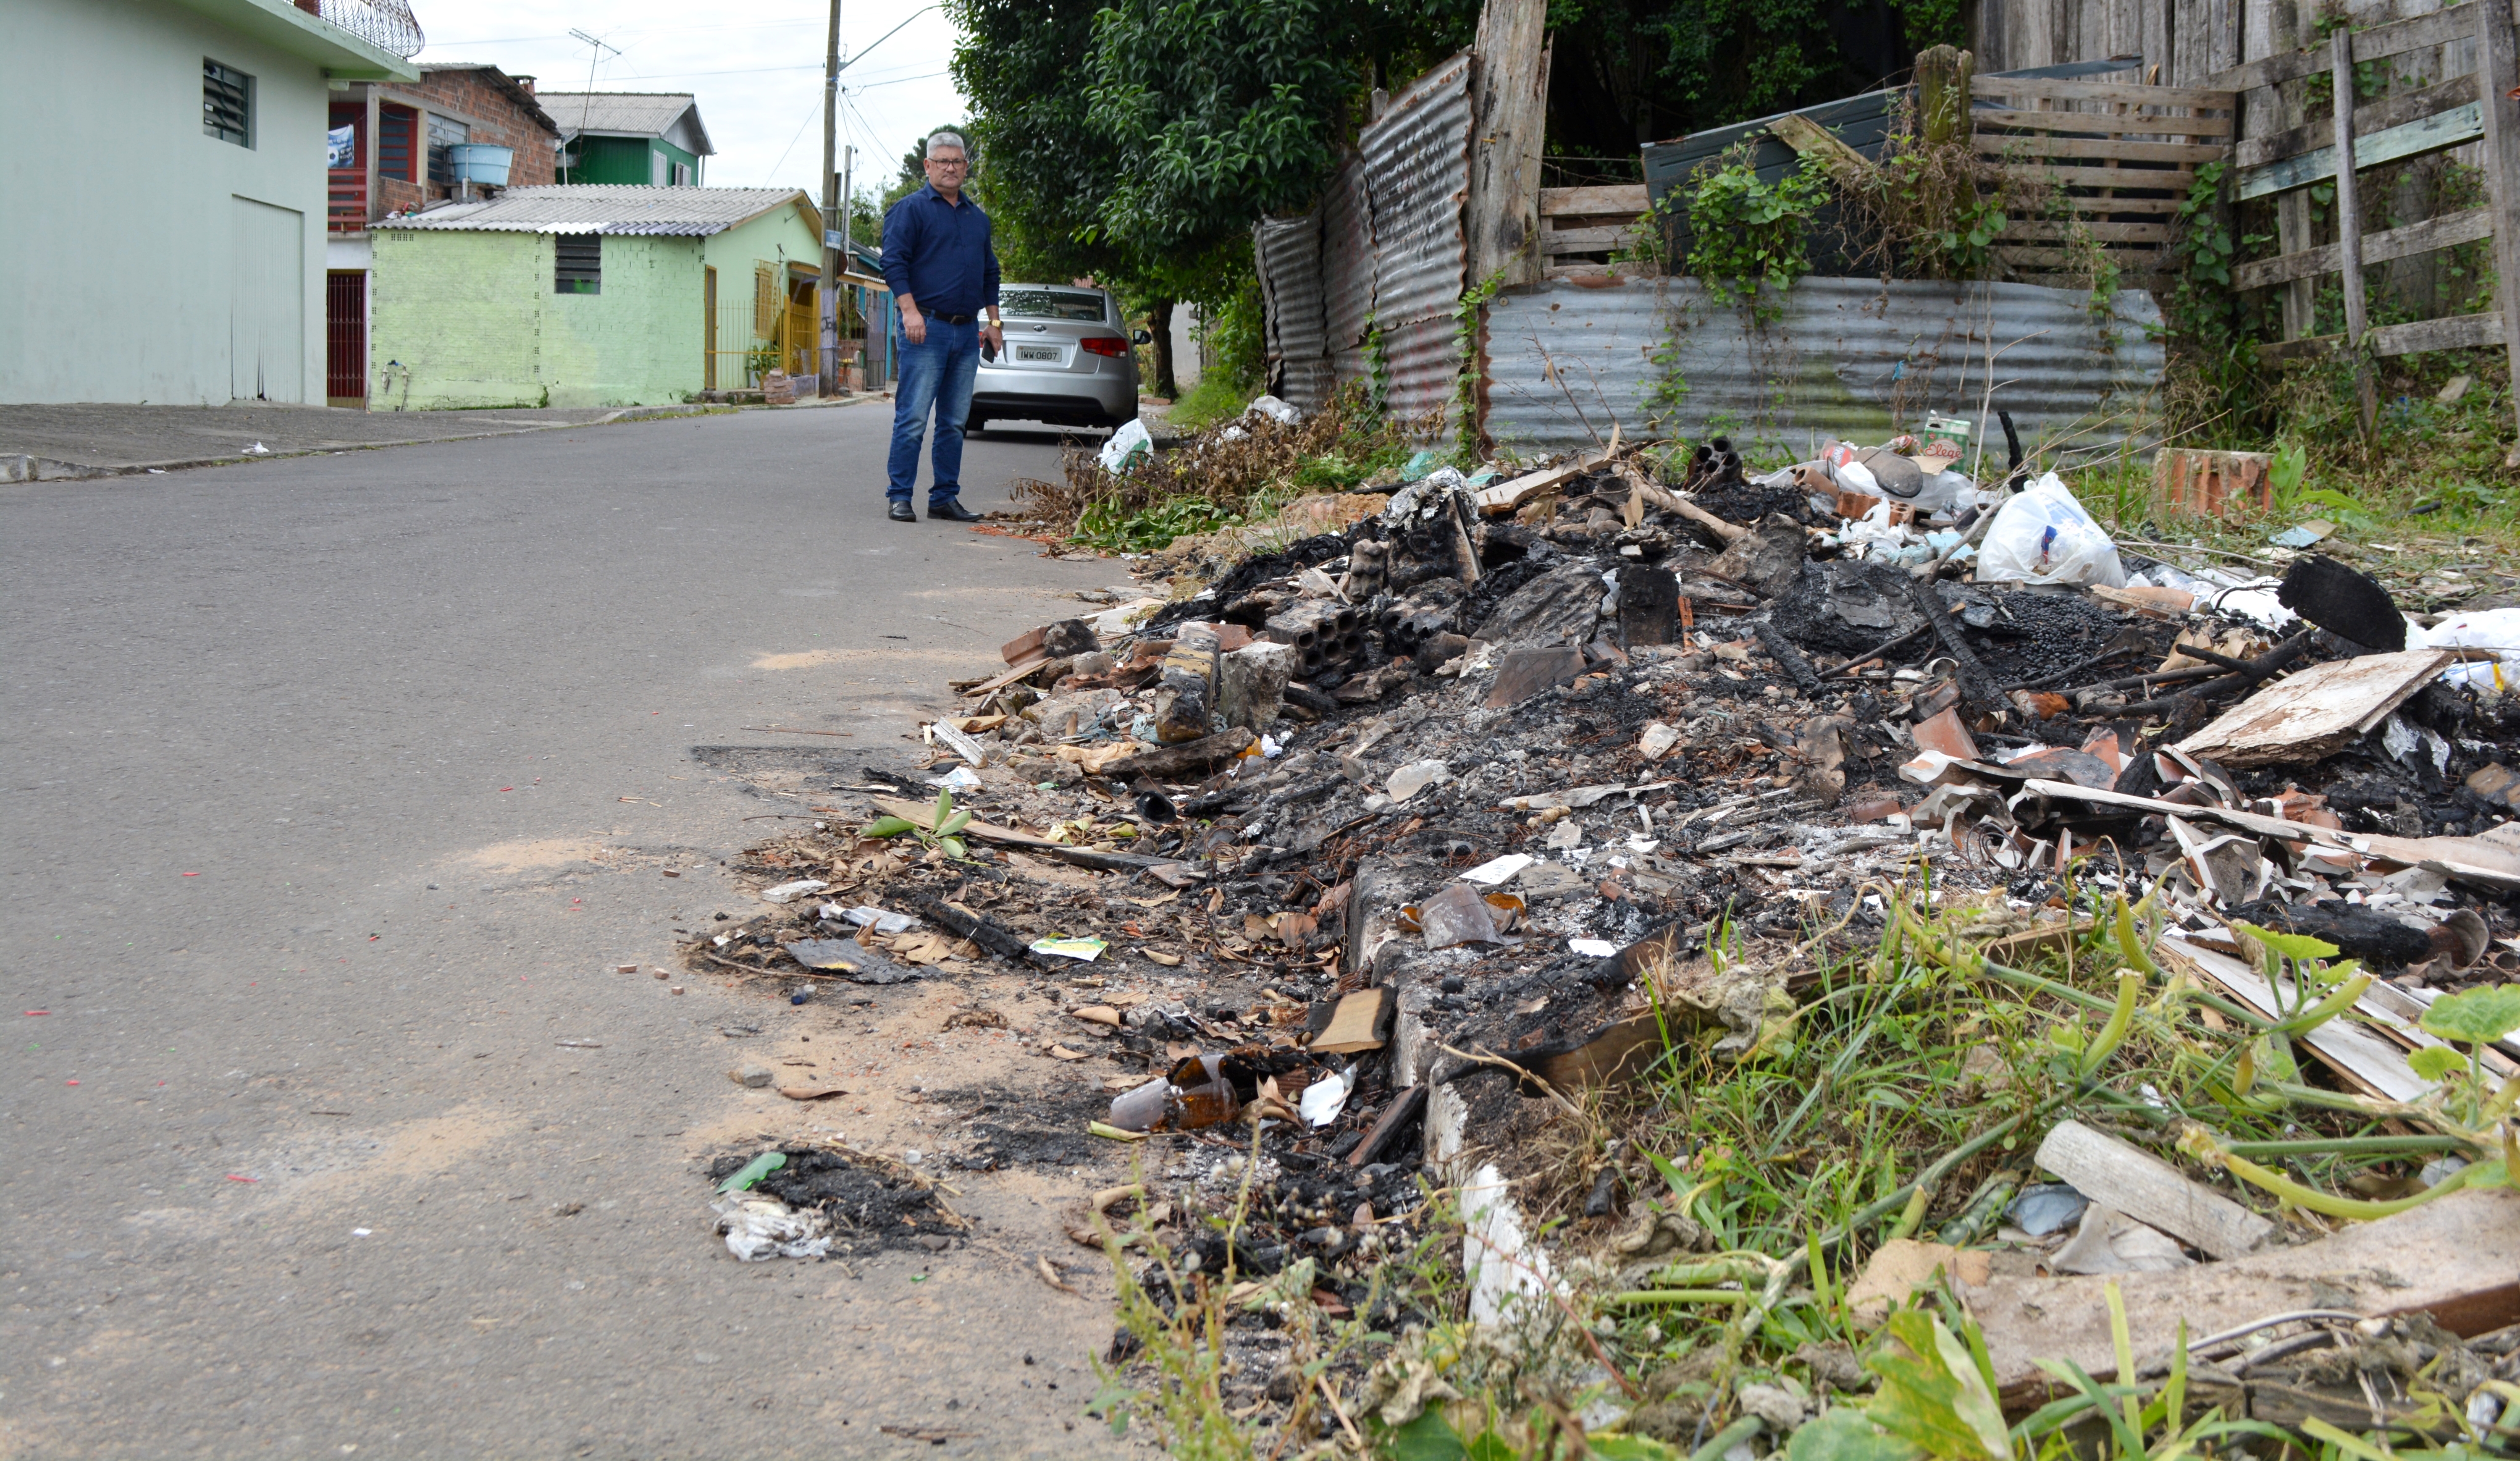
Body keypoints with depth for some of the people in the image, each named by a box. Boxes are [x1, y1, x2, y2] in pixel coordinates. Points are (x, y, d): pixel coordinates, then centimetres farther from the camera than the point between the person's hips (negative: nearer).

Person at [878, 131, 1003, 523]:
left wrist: (993, 322, 19)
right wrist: (910, 310, -18)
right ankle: (899, 498, -5)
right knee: (913, 418, -8)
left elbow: (990, 272, 27)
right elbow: (894, 262, -8)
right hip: (927, 328, -6)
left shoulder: (978, 218, 20)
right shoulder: (911, 209, 0)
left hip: (967, 331, 6)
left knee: (954, 423, 7)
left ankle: (945, 498, 13)